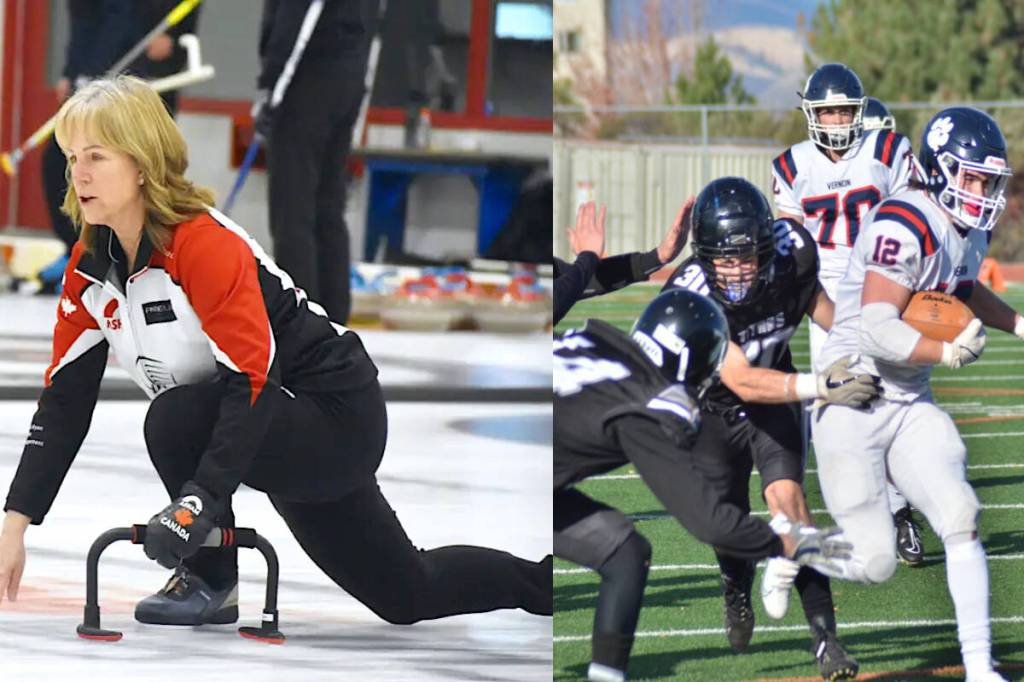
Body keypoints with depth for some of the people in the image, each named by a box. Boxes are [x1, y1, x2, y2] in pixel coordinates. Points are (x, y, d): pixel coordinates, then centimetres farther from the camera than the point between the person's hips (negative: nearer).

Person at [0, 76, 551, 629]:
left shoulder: (205, 245, -28)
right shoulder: (90, 268, -4)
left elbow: (253, 381, -33)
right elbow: (65, 397, -2)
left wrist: (201, 498, -42)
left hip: (337, 418, -8)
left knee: (175, 420, -31)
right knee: (409, 596, 17)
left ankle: (211, 582, -11)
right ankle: (540, 580, 38)